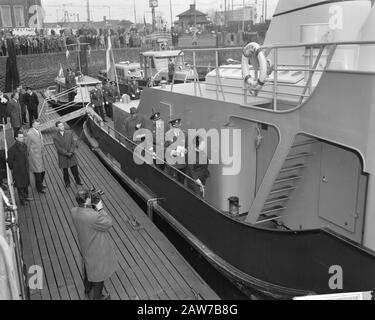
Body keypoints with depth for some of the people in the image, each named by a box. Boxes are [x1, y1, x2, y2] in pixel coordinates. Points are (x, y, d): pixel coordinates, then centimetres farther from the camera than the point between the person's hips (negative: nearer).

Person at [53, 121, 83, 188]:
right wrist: (67, 154, -18)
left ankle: (78, 181, 27)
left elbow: (73, 143, -5)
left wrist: (71, 152, -17)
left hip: (71, 155, 2)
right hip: (63, 157, -2)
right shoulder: (55, 137, -12)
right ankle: (67, 183, 29)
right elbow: (59, 149, -15)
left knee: (75, 169, 10)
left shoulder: (69, 133, -4)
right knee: (65, 171, 12)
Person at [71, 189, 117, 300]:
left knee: (88, 267, 32)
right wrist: (101, 209, -18)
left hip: (85, 247, 8)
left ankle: (88, 289, 58)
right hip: (97, 250, -7)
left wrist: (91, 207, -12)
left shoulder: (74, 211, -17)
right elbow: (108, 223, -24)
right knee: (99, 272, 18)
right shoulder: (94, 216, -39)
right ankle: (96, 296, 40)